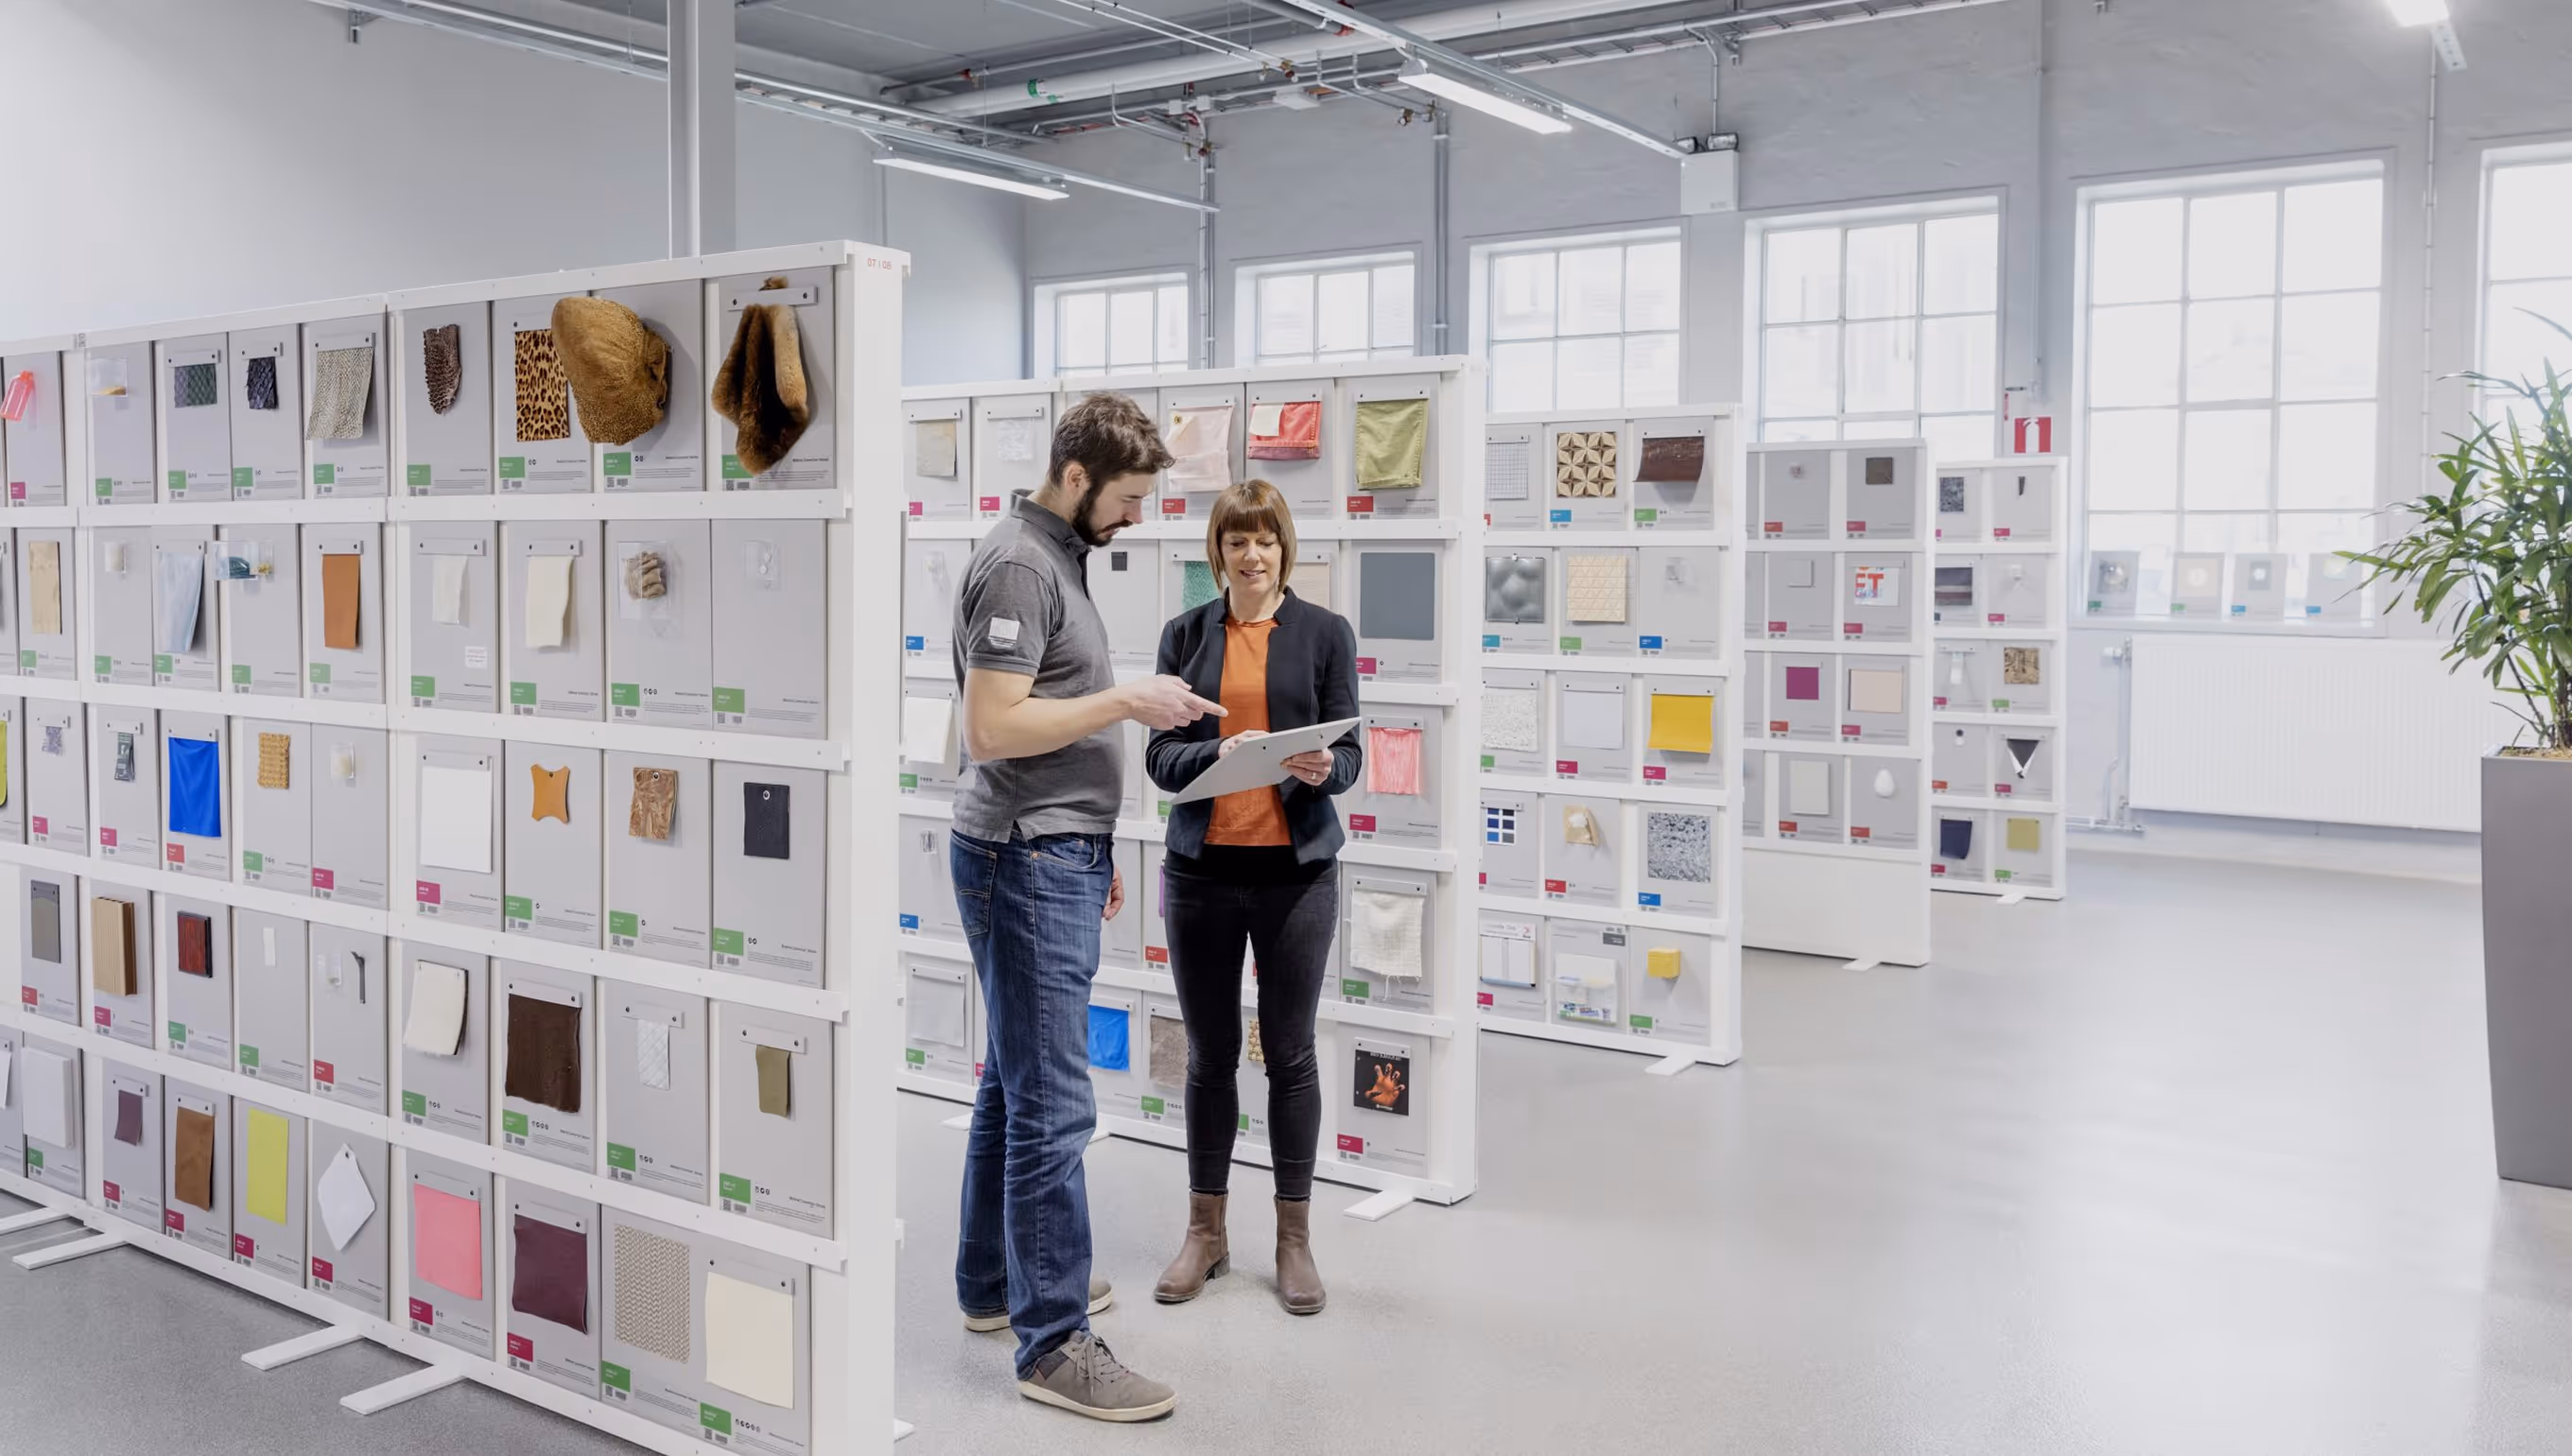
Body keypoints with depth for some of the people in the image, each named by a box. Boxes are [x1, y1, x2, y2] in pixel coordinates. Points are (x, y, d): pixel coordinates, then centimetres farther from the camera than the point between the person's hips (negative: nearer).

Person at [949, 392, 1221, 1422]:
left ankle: (995, 1284, 30)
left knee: (1016, 1084, 17)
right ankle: (1053, 1342, 0)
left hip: (1055, 856, 10)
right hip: (1024, 861, -10)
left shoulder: (1060, 558, 16)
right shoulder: (1018, 566, -15)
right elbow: (992, 728, -22)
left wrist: (1094, 851, 23)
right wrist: (1128, 701, -17)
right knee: (1052, 1104, -7)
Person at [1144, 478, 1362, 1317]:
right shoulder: (1186, 634, 6)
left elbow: (1349, 751, 0)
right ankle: (1206, 1232, 24)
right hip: (1202, 868, 2)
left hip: (1295, 869, -1)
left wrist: (1323, 769, -23)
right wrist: (1219, 754, -20)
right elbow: (1160, 752, 0)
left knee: (1290, 1054, 7)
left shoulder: (1325, 632, 2)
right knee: (1210, 1054, 10)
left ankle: (1294, 1238, 20)